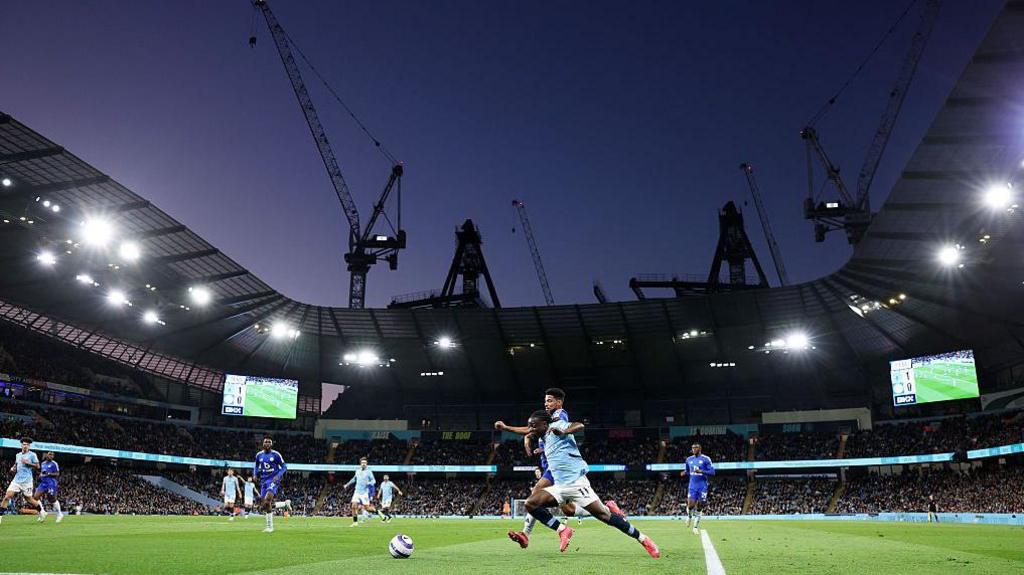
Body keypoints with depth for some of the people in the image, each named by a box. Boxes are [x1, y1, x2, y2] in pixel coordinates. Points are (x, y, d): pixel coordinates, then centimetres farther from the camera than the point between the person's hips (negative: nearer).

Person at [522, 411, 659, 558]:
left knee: (603, 514, -11)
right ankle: (563, 530, -2)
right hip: (560, 486, 8)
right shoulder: (545, 438, 20)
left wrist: (563, 432, -38)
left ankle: (643, 539, 2)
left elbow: (579, 425, -21)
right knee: (530, 503, -9)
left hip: (575, 482, -8)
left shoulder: (556, 425, -4)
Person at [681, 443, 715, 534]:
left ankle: (696, 526, 13)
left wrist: (701, 471, -22)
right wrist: (684, 473, -3)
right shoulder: (689, 459, 8)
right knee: (691, 505, -11)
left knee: (700, 506, 1)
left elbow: (712, 472, -9)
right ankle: (689, 516, 23)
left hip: (702, 486, -2)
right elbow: (687, 471, 21)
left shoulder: (706, 459, -6)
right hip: (692, 485, 2)